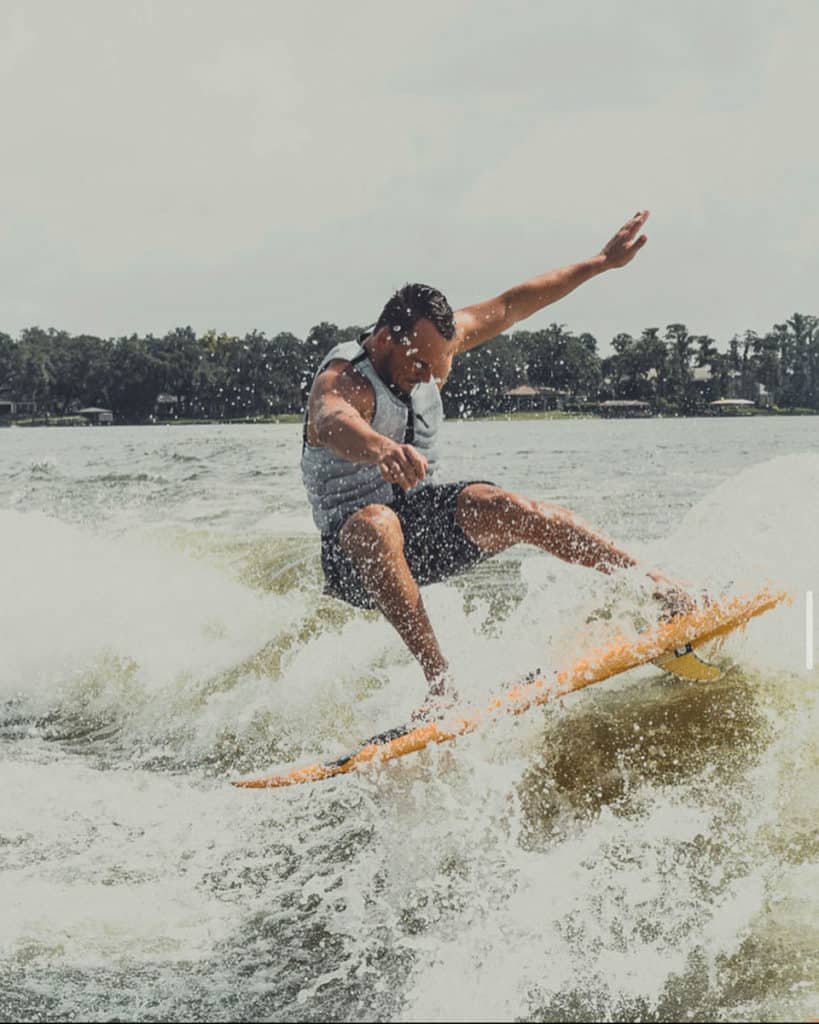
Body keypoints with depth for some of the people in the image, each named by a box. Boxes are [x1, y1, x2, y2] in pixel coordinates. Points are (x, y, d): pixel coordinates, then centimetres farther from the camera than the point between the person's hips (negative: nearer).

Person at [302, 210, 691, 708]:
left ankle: (657, 585, -20)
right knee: (376, 524, -40)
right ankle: (440, 679, -48)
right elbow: (333, 424, -50)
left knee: (505, 507, -22)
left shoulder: (429, 342, -4)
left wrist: (602, 262, 12)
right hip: (355, 549, -5)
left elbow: (511, 306, 8)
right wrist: (380, 449, -74)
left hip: (422, 514, 6)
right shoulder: (341, 382, -25)